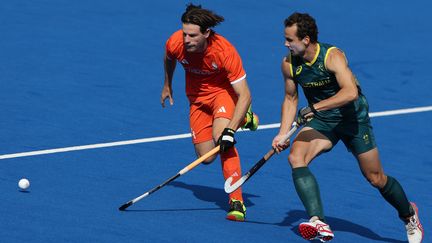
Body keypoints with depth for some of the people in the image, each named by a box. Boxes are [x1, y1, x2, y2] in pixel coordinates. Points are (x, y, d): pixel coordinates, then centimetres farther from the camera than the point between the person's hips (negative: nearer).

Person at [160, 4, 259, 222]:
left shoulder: (225, 51, -35)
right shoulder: (175, 43, -24)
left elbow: (244, 95, -34)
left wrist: (229, 131, -42)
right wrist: (167, 85, 20)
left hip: (224, 91, -5)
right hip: (197, 96, 5)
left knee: (220, 136, -33)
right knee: (206, 157, 2)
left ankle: (236, 203, -31)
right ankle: (242, 118, 32)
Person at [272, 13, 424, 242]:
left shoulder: (332, 56, -25)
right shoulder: (289, 64, -9)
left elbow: (350, 92, -40)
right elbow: (290, 99, 7)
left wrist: (315, 107, -45)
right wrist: (283, 133, -4)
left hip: (352, 118, -4)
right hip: (319, 120, 4)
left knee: (376, 178, 4)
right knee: (295, 157, -25)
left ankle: (409, 215, 34)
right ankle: (318, 223, -32)